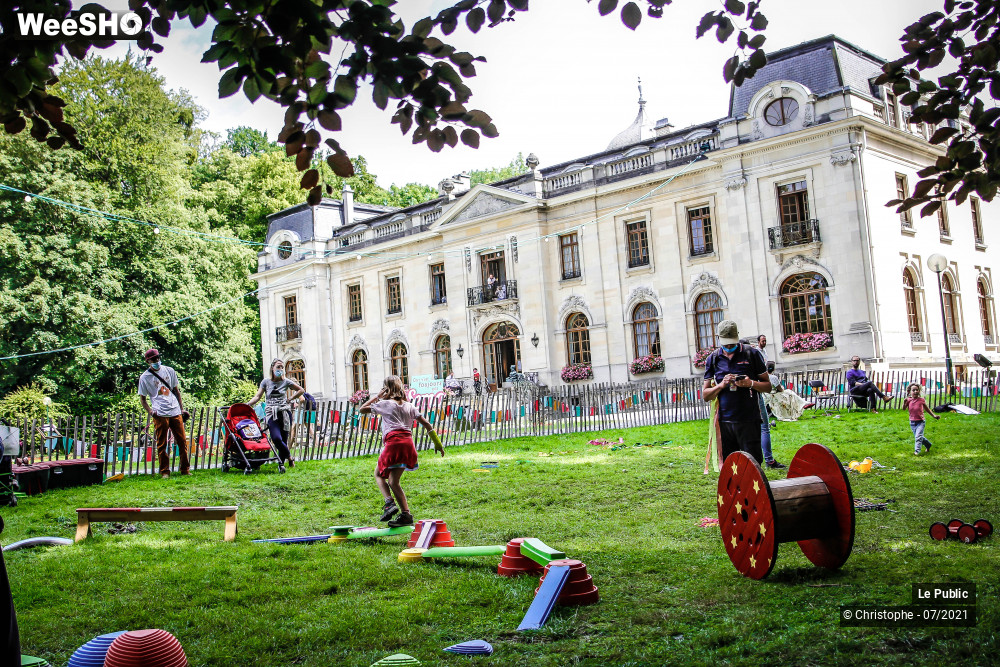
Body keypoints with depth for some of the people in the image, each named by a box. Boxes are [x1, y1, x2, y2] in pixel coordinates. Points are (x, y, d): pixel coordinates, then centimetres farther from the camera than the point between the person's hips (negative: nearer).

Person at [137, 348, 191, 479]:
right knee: (161, 444, -1)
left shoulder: (169, 371, 13)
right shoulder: (144, 377, 3)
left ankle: (185, 469, 13)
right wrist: (150, 412, -11)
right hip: (160, 415, -3)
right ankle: (164, 471, 7)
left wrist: (182, 409, 16)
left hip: (175, 412, 3)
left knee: (182, 441, 4)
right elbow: (142, 398, 6)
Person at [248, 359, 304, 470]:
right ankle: (289, 457, -2)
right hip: (271, 414, -1)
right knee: (276, 438, -20)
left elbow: (301, 390, 17)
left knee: (284, 439, -1)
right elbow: (258, 396, 5)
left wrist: (290, 399, 8)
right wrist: (247, 405, -8)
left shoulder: (286, 382, 8)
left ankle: (281, 463, 13)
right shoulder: (266, 382, 9)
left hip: (285, 413, 1)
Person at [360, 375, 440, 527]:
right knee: (393, 481, 10)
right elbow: (426, 424, 15)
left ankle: (390, 503, -6)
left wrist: (376, 396, 21)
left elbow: (362, 409, 14)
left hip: (393, 442, -5)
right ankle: (406, 514, -1)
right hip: (408, 442, 5)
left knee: (379, 474, 15)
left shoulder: (385, 403, 7)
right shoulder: (409, 405, 20)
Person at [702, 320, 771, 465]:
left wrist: (751, 384, -12)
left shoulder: (751, 354, 4)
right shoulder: (713, 359, 10)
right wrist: (721, 385, -8)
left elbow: (768, 386, 7)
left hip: (749, 420, -2)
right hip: (724, 420, 2)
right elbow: (705, 395, 10)